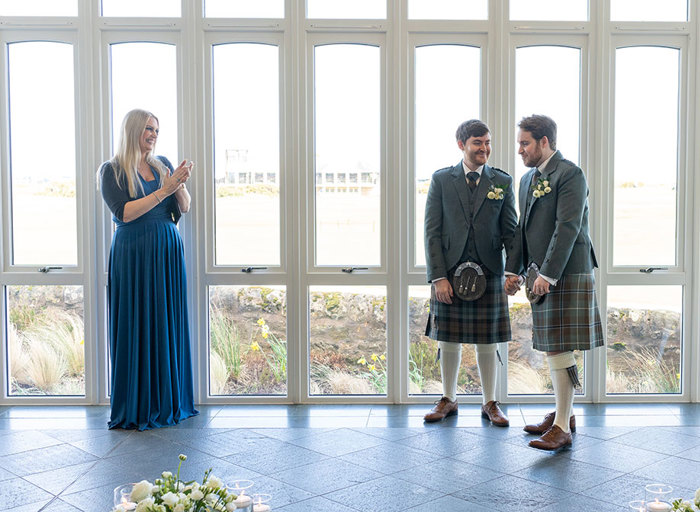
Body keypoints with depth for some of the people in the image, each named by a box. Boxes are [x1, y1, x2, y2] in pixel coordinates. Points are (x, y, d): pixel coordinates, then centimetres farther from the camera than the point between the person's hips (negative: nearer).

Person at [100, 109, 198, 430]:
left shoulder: (162, 164, 13)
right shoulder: (112, 170, -1)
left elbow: (184, 208, 9)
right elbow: (124, 212, -13)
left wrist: (180, 184, -11)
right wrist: (164, 190, -16)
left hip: (168, 251, 5)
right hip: (133, 255, -5)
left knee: (169, 325, 6)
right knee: (137, 328, -2)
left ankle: (168, 402, 15)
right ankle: (136, 408, 6)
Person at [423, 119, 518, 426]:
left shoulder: (503, 182, 6)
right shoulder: (441, 180, 3)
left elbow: (510, 231, 6)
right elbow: (432, 231, -1)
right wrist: (438, 276, -9)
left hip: (488, 273, 1)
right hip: (450, 273, 0)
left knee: (487, 342, 7)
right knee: (448, 339, 8)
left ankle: (490, 403, 21)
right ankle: (448, 400, 24)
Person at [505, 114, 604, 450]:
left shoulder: (570, 174, -11)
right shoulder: (528, 179, 17)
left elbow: (568, 227, -18)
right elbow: (521, 228, 18)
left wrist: (548, 274, -21)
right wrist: (513, 270, 9)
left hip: (566, 273, -9)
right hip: (542, 275, 9)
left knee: (559, 347, -9)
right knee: (551, 347, 13)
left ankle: (562, 428, -6)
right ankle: (562, 412, 24)